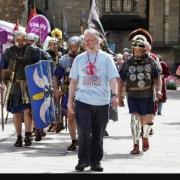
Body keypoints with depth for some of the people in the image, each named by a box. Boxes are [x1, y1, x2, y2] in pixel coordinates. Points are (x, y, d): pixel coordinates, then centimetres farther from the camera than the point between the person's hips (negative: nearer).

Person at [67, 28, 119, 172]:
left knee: (98, 134, 7)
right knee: (84, 131, -10)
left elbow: (113, 78, -3)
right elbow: (73, 81, 13)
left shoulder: (106, 58, 3)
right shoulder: (79, 59, 9)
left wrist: (115, 95, -18)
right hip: (83, 101, 0)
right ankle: (83, 160, 3)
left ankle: (95, 161, 17)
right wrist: (70, 100, 9)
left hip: (102, 102, 0)